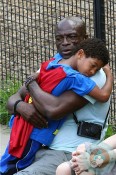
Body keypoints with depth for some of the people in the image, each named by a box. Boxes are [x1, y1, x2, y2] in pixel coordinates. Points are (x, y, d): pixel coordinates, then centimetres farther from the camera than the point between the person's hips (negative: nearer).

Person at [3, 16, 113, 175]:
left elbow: (54, 110, -24)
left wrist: (31, 84, -7)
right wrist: (20, 106, -11)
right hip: (44, 150, 8)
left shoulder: (93, 75, -12)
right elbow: (14, 99, 13)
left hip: (69, 156, -8)